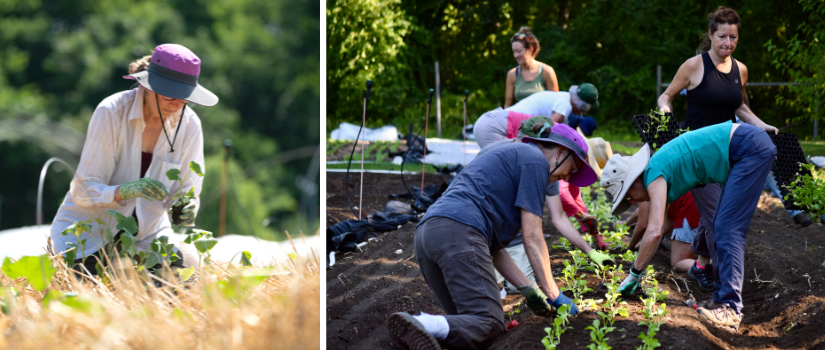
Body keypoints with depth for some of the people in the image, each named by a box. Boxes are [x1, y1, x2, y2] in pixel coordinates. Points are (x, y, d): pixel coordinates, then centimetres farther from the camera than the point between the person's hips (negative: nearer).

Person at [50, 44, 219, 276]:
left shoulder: (189, 124, -9)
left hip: (148, 231, 4)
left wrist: (185, 208, -28)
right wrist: (125, 191, -43)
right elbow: (83, 190, -23)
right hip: (90, 229, -4)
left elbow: (188, 190, -3)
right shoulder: (111, 113, -21)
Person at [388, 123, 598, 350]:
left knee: (466, 323, 10)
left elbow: (493, 247, 31)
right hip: (459, 231, -10)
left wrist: (528, 289, 25)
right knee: (489, 323, -16)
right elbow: (532, 237, 1)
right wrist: (554, 295, 9)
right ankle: (422, 326, -41)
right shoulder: (535, 159, 7)